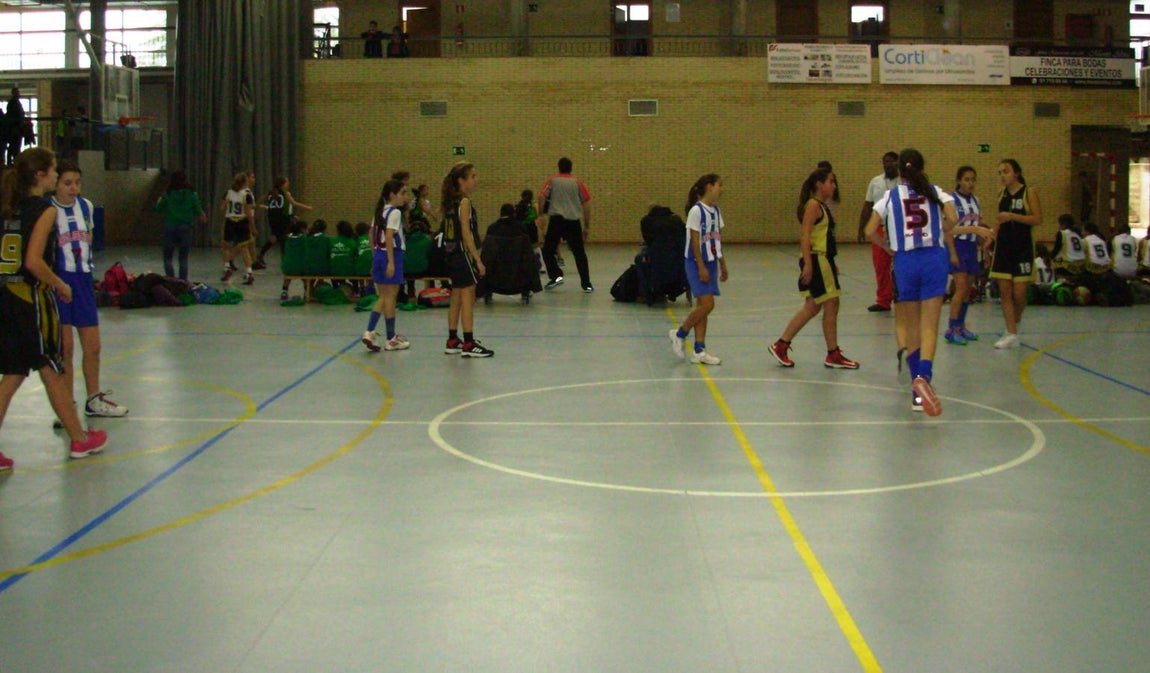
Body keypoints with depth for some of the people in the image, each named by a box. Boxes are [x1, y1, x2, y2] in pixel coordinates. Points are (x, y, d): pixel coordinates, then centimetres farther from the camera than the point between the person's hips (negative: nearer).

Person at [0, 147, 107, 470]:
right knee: (52, 371, 6)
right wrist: (61, 285, -6)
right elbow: (34, 261, -20)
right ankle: (79, 440, 20)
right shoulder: (44, 210, -11)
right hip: (31, 298, -6)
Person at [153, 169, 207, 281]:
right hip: (186, 228, 1)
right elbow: (199, 212, -3)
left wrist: (158, 202, 22)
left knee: (167, 256, 9)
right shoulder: (192, 194, -5)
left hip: (170, 227, -1)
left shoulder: (168, 194, -5)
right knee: (183, 258, 8)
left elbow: (158, 209, 2)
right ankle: (183, 281, 4)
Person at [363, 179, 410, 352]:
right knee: (390, 296, 0)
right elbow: (389, 237, -20)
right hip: (391, 254, -8)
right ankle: (391, 339, 7)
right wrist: (391, 262, -22)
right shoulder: (395, 212, -11)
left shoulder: (379, 212, 14)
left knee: (383, 297, 12)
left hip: (378, 254, 8)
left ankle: (369, 332, 0)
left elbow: (372, 237, 16)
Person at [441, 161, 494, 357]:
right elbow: (466, 233, -18)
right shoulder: (464, 202, -13)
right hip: (464, 254, -9)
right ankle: (469, 344, -6)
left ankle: (452, 341, 17)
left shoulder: (451, 203, 12)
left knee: (456, 300, 13)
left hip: (453, 255, 9)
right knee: (468, 299, -6)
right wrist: (478, 259, -18)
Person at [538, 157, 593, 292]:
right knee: (579, 253, 8)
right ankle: (586, 284, 5)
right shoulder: (577, 182, 10)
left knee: (548, 250, 11)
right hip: (574, 221, 2)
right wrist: (587, 227, 11)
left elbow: (542, 198, -4)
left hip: (556, 220, -1)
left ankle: (556, 276, -6)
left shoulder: (552, 181, 8)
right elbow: (587, 205, 7)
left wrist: (541, 215, 8)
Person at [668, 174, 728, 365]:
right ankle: (679, 334, 5)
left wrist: (722, 264, 16)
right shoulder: (696, 211, -14)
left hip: (711, 262, 8)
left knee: (703, 306, 7)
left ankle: (699, 351, 9)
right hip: (697, 262, -8)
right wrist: (701, 267, -18)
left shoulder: (715, 211, 11)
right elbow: (695, 241, -16)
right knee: (707, 304, -14)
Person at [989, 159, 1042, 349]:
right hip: (1003, 246, 5)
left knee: (1019, 294, -5)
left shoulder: (1029, 193, -4)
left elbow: (1038, 219, -11)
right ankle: (1011, 334, 2)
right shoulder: (1001, 195, 11)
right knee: (1004, 292, -2)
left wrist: (1012, 216, -21)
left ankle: (1016, 321, 25)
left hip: (1022, 248, -5)